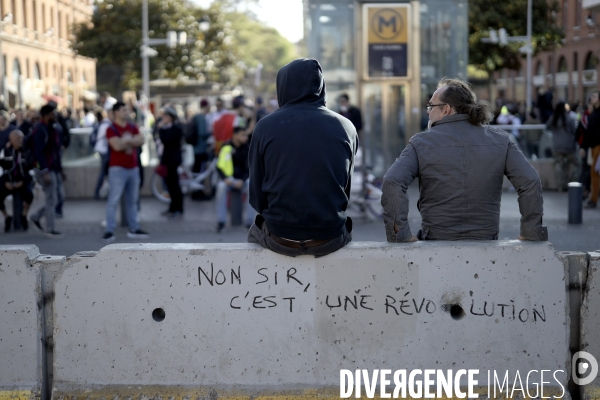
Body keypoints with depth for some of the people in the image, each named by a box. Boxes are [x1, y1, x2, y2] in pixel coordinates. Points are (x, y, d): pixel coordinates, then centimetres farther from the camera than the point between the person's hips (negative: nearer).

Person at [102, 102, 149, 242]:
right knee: (113, 200, -9)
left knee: (132, 200, 11)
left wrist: (126, 140, -11)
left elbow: (140, 141, -1)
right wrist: (129, 141, -4)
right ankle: (109, 231, -11)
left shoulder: (133, 128, 14)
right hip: (118, 168, -6)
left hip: (133, 167, 6)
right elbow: (117, 145, -19)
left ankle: (134, 229, 18)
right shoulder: (111, 129, -5)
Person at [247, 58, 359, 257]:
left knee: (255, 230, 33)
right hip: (330, 240, 1)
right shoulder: (345, 128, -2)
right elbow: (346, 190, 8)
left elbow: (257, 197, -1)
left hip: (280, 240, -1)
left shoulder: (265, 127, -6)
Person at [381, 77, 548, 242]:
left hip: (436, 243, -2)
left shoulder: (421, 143, 0)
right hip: (485, 244, 2)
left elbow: (392, 182, -13)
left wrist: (402, 235, -11)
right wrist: (530, 232, 3)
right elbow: (530, 182, -2)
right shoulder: (499, 140, 6)